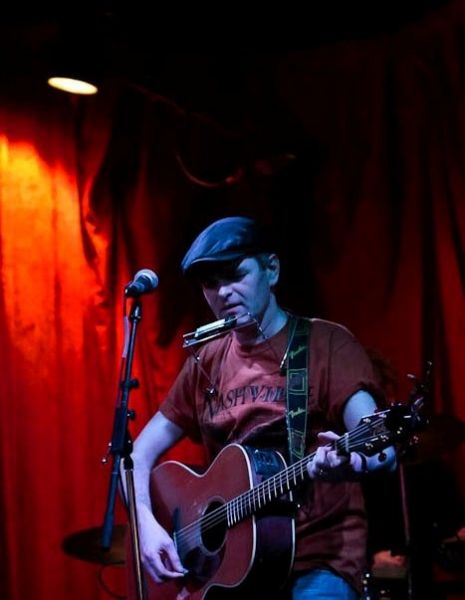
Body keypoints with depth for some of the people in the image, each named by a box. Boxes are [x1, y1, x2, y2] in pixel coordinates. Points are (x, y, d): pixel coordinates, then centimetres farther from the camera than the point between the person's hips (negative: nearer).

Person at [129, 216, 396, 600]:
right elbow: (140, 454, 14)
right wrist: (148, 525, -4)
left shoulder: (327, 344, -4)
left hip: (319, 556, -4)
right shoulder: (206, 363, 10)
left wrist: (354, 460, -40)